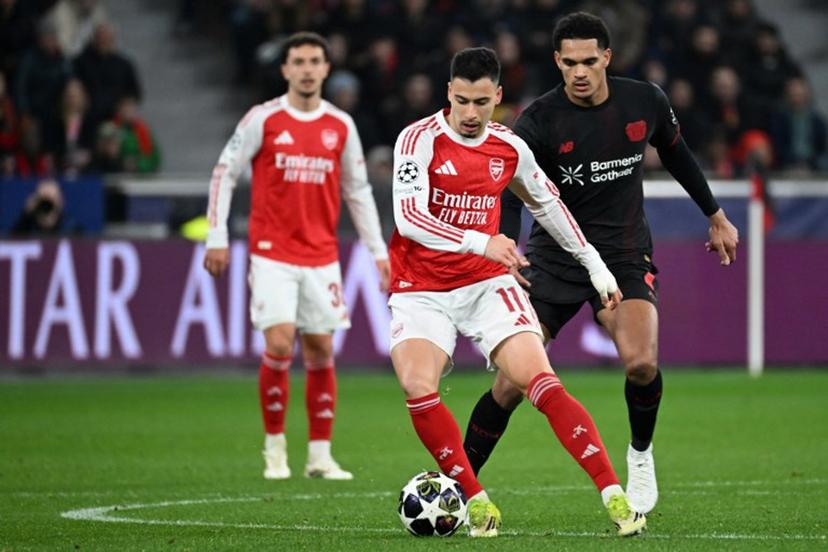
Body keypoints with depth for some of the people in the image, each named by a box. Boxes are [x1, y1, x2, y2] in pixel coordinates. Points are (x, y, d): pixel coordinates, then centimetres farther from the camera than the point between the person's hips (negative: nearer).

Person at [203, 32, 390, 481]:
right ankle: (274, 446, 2)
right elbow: (224, 173, 1)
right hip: (273, 253, -3)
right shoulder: (263, 119, -3)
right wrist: (217, 237, -4)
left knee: (321, 352, 3)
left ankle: (320, 456, 9)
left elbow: (358, 190, 13)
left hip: (321, 256, 3)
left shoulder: (341, 126, 7)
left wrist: (378, 250, 9)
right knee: (279, 344, -14)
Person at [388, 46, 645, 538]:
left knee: (542, 382, -16)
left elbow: (549, 204, 19)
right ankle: (477, 501, -10)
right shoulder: (420, 140, -12)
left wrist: (594, 263, 20)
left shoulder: (511, 149, 1)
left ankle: (614, 494, -18)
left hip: (488, 284, 2)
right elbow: (409, 217, -24)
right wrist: (479, 242, -36)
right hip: (422, 290, -2)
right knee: (417, 387, -25)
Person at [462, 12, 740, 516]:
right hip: (554, 259, -1)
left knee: (640, 361, -25)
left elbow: (676, 154, 15)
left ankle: (641, 455, 4)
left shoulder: (645, 102, -5)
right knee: (511, 384, -10)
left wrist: (716, 216, 23)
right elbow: (509, 195, -21)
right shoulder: (539, 121, -14)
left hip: (625, 256, 1)